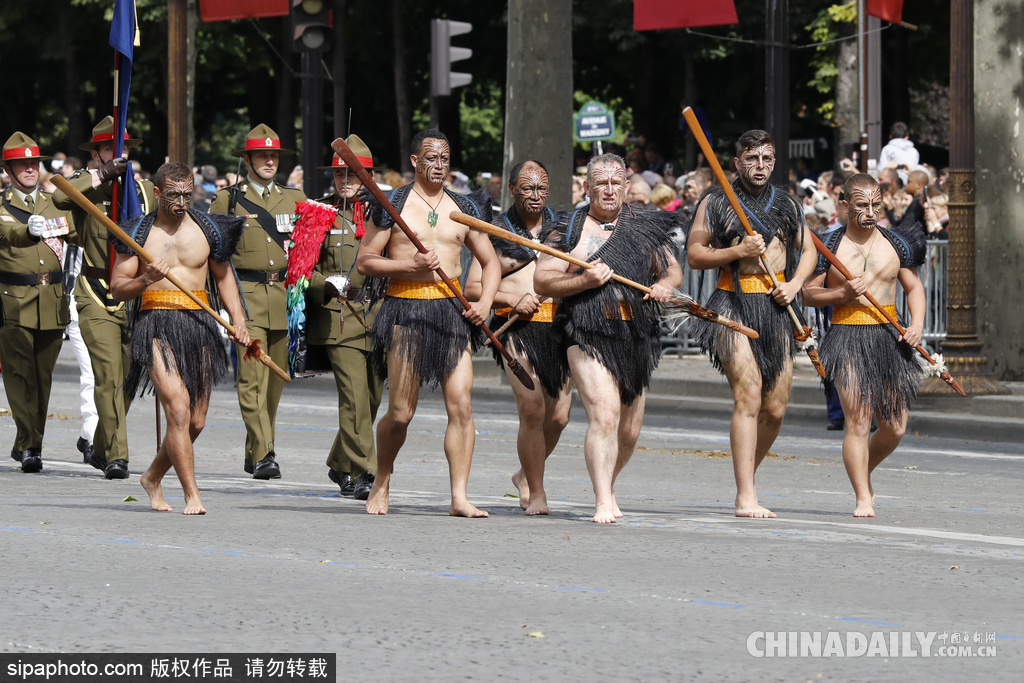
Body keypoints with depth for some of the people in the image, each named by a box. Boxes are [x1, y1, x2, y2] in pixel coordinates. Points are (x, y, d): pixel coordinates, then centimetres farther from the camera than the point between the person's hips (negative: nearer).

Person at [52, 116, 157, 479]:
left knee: (128, 380, 10)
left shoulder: (146, 191, 12)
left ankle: (102, 448, 28)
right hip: (97, 300, -4)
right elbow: (60, 198, -24)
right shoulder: (85, 186, -1)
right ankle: (116, 456, -16)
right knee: (109, 376, -15)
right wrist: (102, 175, -24)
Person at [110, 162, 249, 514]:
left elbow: (223, 275, 22)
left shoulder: (208, 230, 9)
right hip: (157, 325, -4)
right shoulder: (140, 233, 2)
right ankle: (192, 495, -17)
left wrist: (238, 320, 11)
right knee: (178, 406, -20)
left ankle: (152, 477, 31)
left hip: (199, 326, 4)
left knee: (195, 422, 6)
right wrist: (146, 280, -17)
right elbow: (117, 288, 3)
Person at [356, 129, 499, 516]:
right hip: (404, 310, -3)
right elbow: (365, 261, 0)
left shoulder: (465, 210, 12)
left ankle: (459, 498, -6)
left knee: (461, 406, -8)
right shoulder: (392, 205, 1)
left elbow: (490, 262, 19)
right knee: (401, 412, -1)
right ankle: (382, 483, 23)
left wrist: (485, 302, 1)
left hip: (452, 310, 3)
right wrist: (411, 265, -13)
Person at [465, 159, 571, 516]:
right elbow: (472, 288, 3)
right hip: (516, 327, -3)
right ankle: (536, 493, -3)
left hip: (558, 326, 3)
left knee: (558, 416, 2)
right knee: (532, 407, -16)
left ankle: (526, 475, 29)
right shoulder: (496, 231, 5)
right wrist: (512, 299, -12)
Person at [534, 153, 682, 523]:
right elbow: (541, 282, -3)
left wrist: (665, 284, -1)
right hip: (590, 335, -5)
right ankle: (603, 502, -20)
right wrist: (584, 281, -17)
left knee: (629, 432, 11)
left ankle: (606, 487, 36)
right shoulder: (571, 229, 1)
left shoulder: (646, 226, 13)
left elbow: (673, 269, 22)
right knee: (604, 415, -21)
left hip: (637, 337, 5)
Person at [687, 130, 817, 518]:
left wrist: (795, 284, 2)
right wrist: (738, 251, -13)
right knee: (748, 397, -16)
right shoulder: (715, 204, 2)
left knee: (775, 409, 3)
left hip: (776, 307, 5)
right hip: (734, 304, -5)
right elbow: (695, 255, 1)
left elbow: (807, 250, 21)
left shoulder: (787, 205, 14)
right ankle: (746, 497, -19)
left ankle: (746, 479, 25)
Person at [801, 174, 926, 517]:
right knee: (857, 420, -13)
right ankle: (863, 498, -9)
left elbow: (914, 286, 16)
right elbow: (808, 292, 4)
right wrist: (843, 293, -13)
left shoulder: (896, 244, 8)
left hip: (888, 337, 3)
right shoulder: (831, 246, 0)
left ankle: (863, 473, 32)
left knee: (894, 427, 4)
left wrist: (917, 324, -1)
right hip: (847, 337, -3)